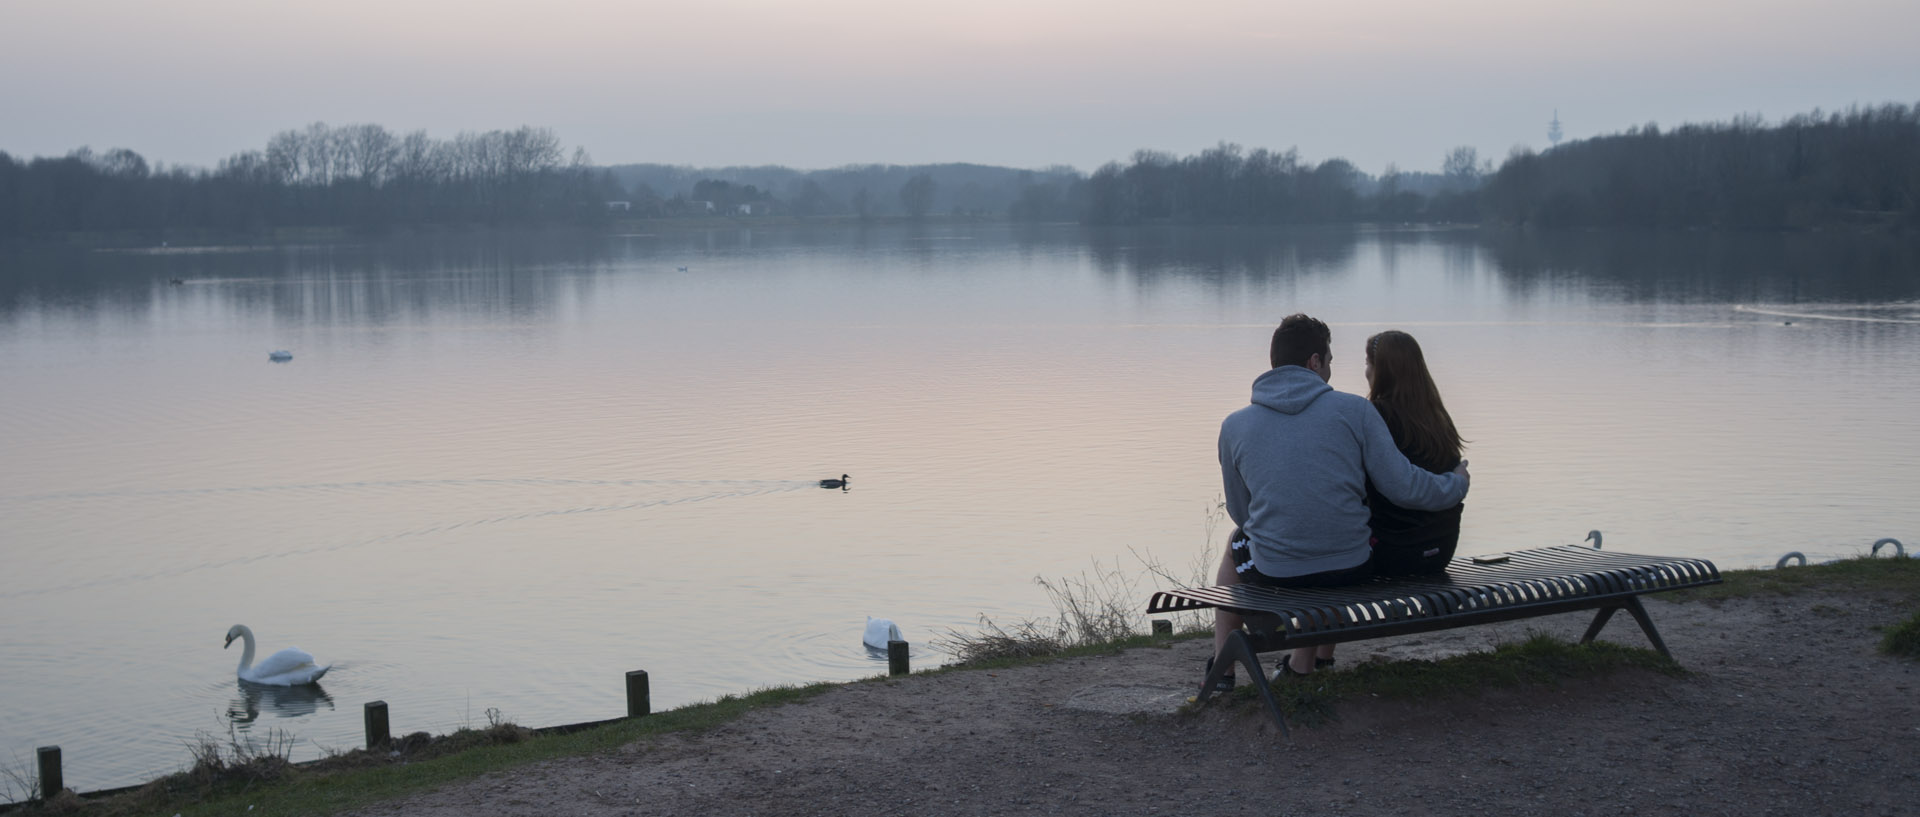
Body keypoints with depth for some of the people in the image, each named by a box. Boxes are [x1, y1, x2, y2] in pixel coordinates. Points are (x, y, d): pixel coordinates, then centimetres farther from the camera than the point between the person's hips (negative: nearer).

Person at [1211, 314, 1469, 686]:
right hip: (1350, 567, 0)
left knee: (1236, 544, 37)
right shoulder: (1355, 410, -8)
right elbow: (1403, 487, -8)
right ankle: (1306, 663, 46)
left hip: (1273, 570, 0)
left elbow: (1240, 513, 9)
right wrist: (1457, 484, 13)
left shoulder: (1234, 426, -2)